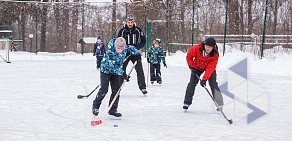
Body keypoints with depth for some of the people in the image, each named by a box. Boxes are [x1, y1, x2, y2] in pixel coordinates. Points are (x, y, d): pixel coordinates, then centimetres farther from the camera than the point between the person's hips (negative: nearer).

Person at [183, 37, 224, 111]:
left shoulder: (215, 55, -31)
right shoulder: (197, 48, -31)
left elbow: (210, 68, -35)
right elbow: (189, 56, -12)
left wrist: (204, 79, -41)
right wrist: (191, 66, -15)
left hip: (210, 67, -1)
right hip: (197, 67, 1)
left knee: (213, 84, -10)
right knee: (192, 83, -6)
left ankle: (219, 104, -4)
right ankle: (187, 103, 1)